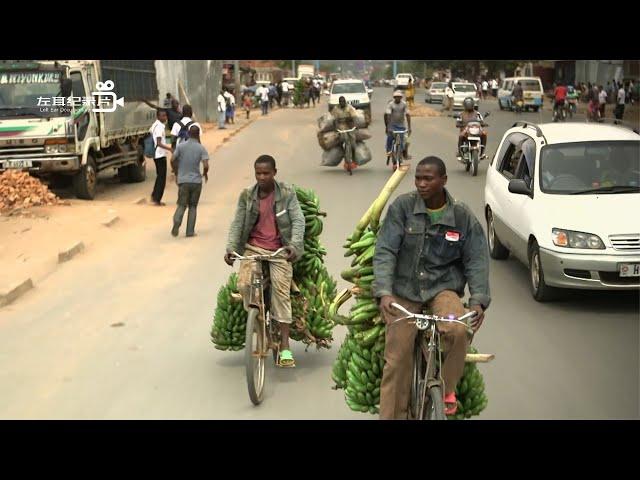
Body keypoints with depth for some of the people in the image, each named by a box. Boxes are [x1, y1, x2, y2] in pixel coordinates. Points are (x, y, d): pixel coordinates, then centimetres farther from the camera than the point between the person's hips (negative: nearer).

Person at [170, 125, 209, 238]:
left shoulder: (181, 146, -1)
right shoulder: (201, 148, -4)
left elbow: (172, 160, -4)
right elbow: (205, 166, -13)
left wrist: (176, 172, 13)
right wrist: (205, 174, 8)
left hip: (183, 180, 1)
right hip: (196, 181, -1)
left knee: (182, 205, 8)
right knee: (193, 206, 11)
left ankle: (176, 223, -20)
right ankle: (190, 231, 10)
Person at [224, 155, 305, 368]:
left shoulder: (287, 193, -2)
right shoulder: (247, 195, 4)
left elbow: (298, 220, -6)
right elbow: (237, 223, 3)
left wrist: (294, 245, -22)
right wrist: (230, 248, -11)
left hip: (279, 250, -2)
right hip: (253, 248, 2)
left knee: (281, 290, -13)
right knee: (244, 285, -22)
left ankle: (284, 347, -9)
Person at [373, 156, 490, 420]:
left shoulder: (463, 216, -1)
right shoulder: (402, 206, -6)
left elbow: (476, 261, -1)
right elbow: (384, 252, -10)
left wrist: (478, 301, -16)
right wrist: (384, 292, -23)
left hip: (443, 288, 0)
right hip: (404, 290, 0)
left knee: (457, 331, -29)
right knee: (397, 357, -7)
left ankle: (447, 389, -3)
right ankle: (392, 415, 10)